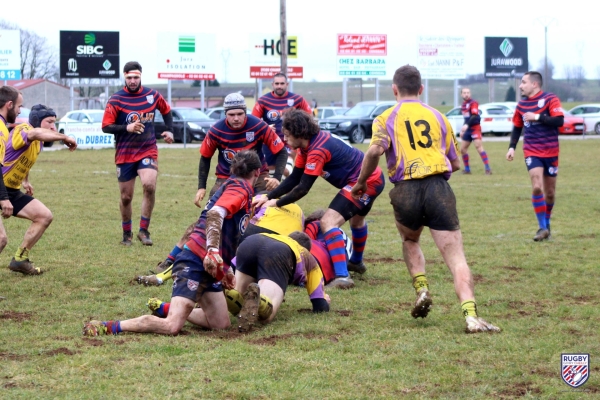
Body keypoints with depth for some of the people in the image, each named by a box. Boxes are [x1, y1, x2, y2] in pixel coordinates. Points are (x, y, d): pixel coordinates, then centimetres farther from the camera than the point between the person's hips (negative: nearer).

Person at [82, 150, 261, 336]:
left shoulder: (240, 189, 23)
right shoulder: (240, 188, -6)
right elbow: (215, 214, -25)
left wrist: (226, 270, 38)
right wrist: (212, 251, -35)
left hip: (209, 267, 10)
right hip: (195, 263, -10)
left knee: (221, 324, 2)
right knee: (172, 327, -21)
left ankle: (165, 310, 19)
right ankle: (107, 327, -15)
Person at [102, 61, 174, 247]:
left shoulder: (152, 95, 3)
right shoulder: (116, 99, -6)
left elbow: (166, 111, 23)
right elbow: (106, 127, -9)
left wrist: (169, 130, 11)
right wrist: (127, 128, -23)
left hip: (148, 151, 1)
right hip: (124, 155, -1)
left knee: (149, 186, -23)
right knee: (126, 197, 4)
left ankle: (144, 231, -11)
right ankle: (126, 234, 25)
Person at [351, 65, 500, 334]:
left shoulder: (386, 119, 12)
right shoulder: (438, 117, 20)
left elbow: (376, 150, -9)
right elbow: (456, 164, 23)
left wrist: (361, 181, 4)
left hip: (405, 190, 0)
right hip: (438, 188, 0)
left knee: (410, 241, 31)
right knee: (455, 257, -6)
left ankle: (422, 290, 11)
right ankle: (470, 315, -24)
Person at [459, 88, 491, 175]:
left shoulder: (473, 103, -11)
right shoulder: (463, 105, 14)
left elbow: (474, 116, -24)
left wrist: (467, 125, -37)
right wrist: (463, 130, 24)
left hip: (475, 128, -8)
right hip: (467, 129, 8)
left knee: (478, 146, -20)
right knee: (463, 149, 8)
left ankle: (488, 169, -23)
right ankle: (467, 169, 22)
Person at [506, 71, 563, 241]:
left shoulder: (550, 99, -8)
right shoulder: (521, 105, 6)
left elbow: (559, 121, -19)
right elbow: (517, 127, 17)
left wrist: (537, 117, -22)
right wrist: (512, 147, 7)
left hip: (550, 152, -2)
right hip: (532, 152, 2)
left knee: (550, 192, 8)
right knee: (537, 187, -16)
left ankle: (546, 224, 29)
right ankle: (542, 228, -11)